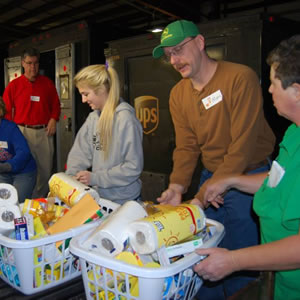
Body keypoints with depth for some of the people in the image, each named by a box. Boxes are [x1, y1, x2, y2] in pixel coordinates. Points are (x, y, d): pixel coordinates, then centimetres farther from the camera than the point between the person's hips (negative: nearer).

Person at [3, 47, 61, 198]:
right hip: (22, 132, -2)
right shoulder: (14, 85, 2)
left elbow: (56, 105, 15)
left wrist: (53, 119, -2)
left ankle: (39, 201, 21)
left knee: (45, 169, 5)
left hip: (44, 132, 2)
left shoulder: (47, 83, 8)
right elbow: (7, 111, 4)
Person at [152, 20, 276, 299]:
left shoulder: (240, 78, -17)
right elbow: (186, 146, 2)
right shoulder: (178, 94, 4)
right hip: (210, 177, 6)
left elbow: (242, 147, -22)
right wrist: (177, 187, -16)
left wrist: (202, 197, -24)